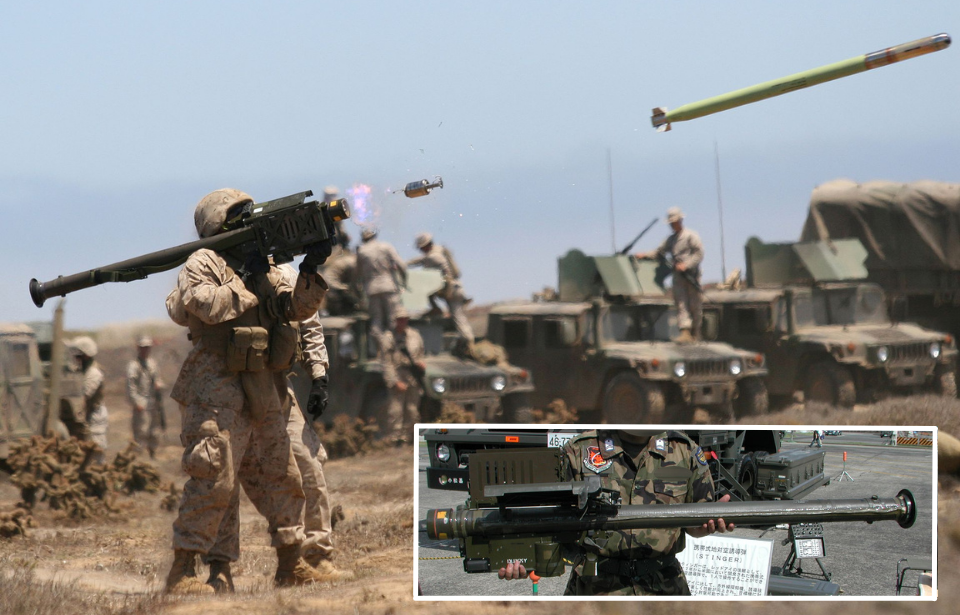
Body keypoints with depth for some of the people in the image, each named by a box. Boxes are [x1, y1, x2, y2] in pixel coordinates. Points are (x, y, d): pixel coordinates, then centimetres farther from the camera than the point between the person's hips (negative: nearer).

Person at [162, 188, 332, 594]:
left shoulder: (264, 268, 18)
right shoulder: (203, 263, -3)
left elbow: (298, 308, 10)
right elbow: (208, 305, -20)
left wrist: (312, 268, -4)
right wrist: (247, 280, -13)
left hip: (264, 393, 8)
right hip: (218, 389, -8)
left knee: (283, 474, 11)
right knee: (215, 479, -13)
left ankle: (290, 565, 21)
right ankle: (181, 571, -11)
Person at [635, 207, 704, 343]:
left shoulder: (691, 236, 0)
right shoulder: (670, 239, 18)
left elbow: (699, 254, -8)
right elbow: (659, 253, 23)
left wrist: (686, 264, -18)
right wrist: (645, 255, 7)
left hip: (691, 274, -4)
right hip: (678, 276, 4)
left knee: (695, 305, 1)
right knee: (681, 305, -7)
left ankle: (695, 332, 12)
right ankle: (685, 332, -15)